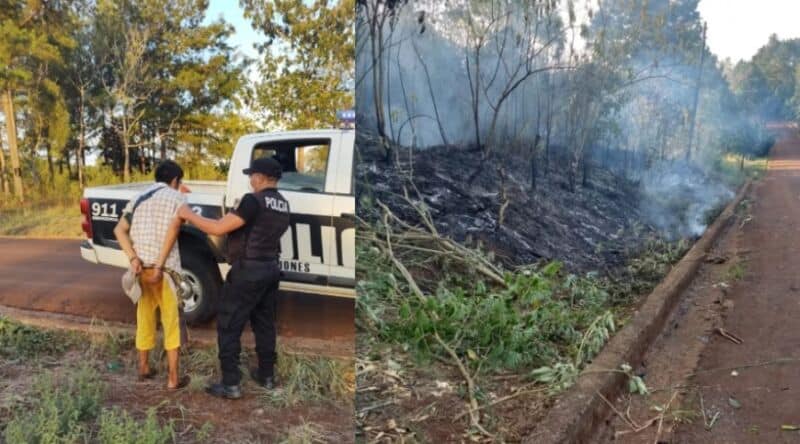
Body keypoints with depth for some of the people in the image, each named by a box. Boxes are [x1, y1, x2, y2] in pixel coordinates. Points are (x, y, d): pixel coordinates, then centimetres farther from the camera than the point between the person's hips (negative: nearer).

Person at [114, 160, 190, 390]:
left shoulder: (139, 198, 16)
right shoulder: (177, 198, 1)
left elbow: (119, 230, 3)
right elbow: (173, 227, -17)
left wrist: (133, 259, -8)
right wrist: (160, 265, -18)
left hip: (140, 268, 5)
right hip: (166, 269, -5)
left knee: (144, 318, 20)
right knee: (171, 321, 5)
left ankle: (143, 369, 33)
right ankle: (173, 378, 8)